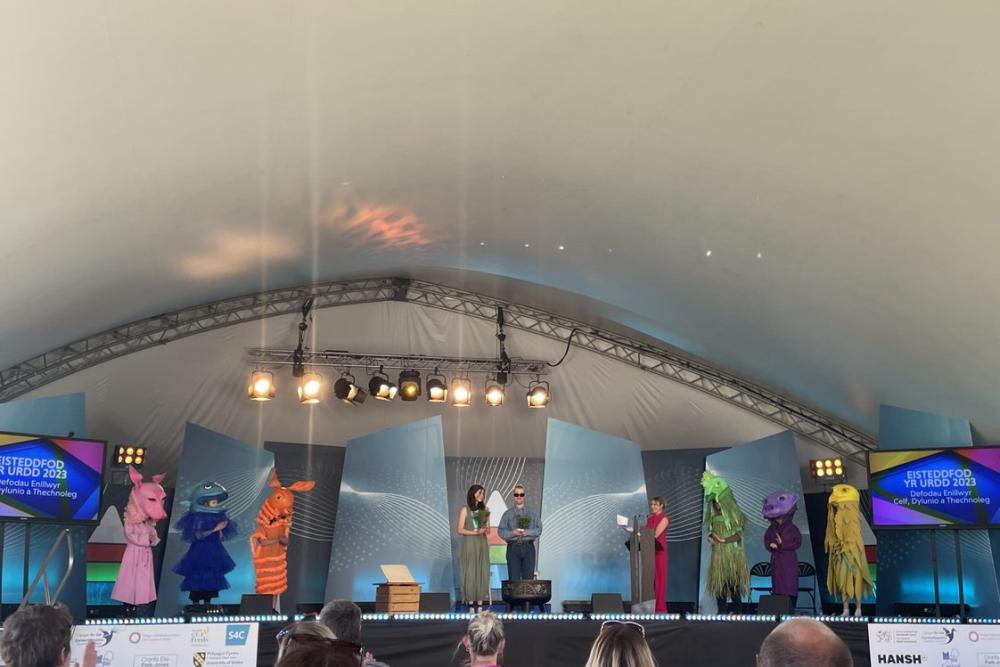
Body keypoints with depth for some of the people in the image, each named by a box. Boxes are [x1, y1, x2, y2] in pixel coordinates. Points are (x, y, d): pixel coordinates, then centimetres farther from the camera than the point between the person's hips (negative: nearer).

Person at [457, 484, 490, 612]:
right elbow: (460, 530, -6)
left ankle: (480, 603, 4)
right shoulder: (465, 510, -2)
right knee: (470, 573, -4)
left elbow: (488, 529, 15)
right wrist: (475, 532, -17)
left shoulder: (485, 510, 11)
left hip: (482, 544, 4)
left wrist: (485, 529, -9)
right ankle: (471, 603, 0)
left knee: (482, 572, 1)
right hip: (469, 545, -4)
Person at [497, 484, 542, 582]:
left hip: (528, 547, 1)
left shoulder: (532, 513, 12)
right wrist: (513, 533, -14)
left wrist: (527, 532, -13)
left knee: (529, 578, -3)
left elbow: (539, 529, 4)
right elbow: (501, 532, 3)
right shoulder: (507, 514, 10)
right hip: (513, 547, -1)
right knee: (514, 579, -4)